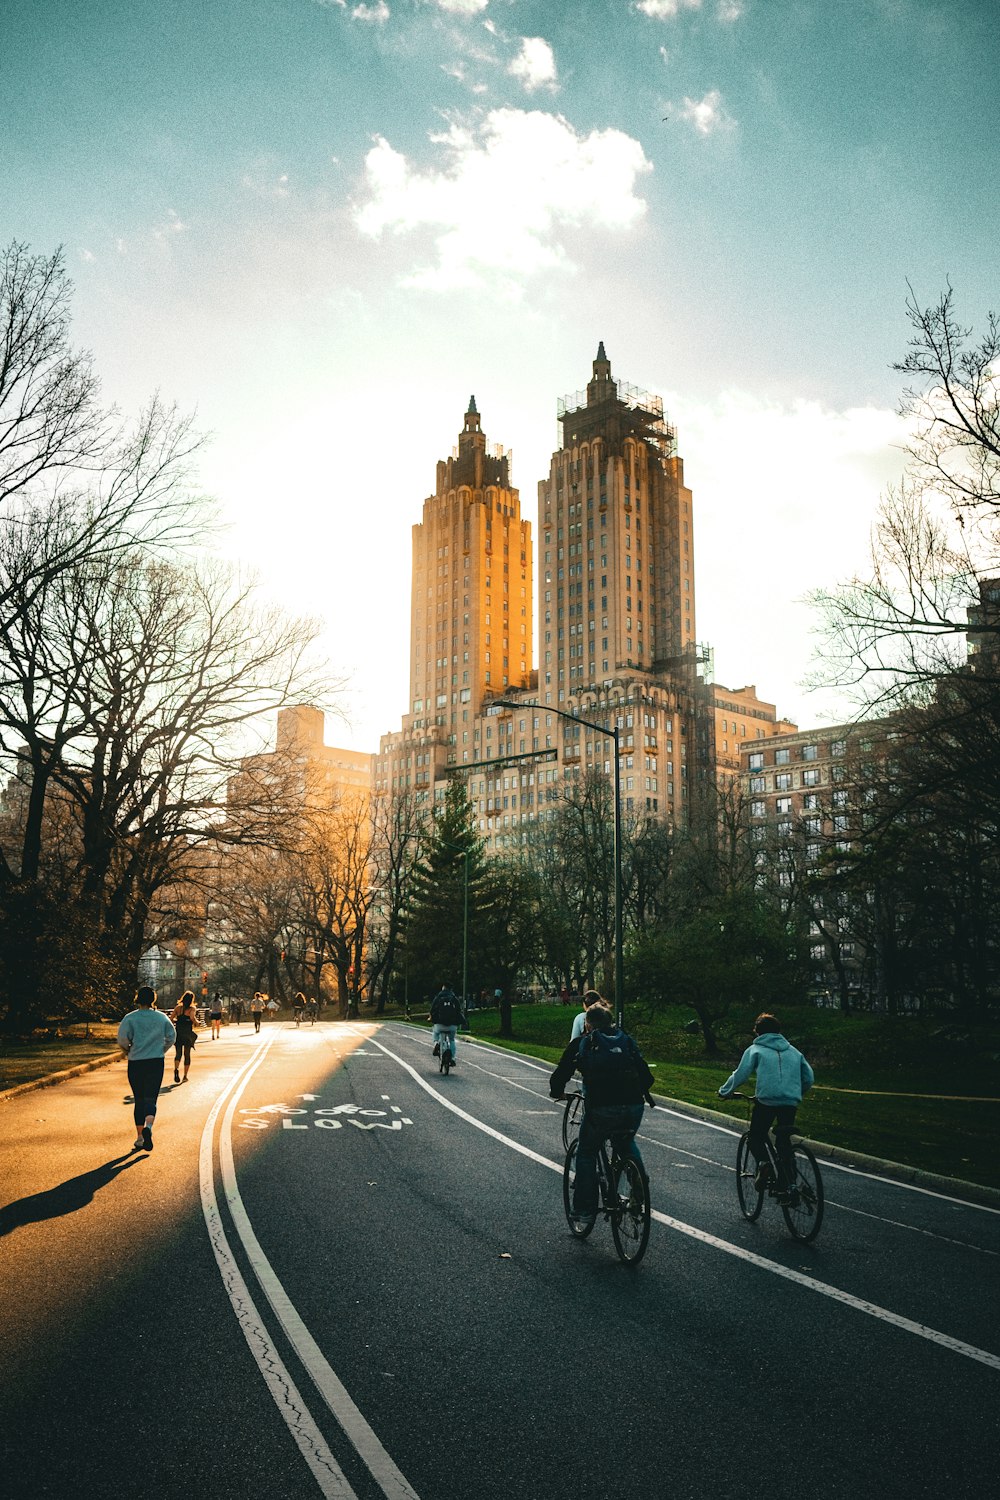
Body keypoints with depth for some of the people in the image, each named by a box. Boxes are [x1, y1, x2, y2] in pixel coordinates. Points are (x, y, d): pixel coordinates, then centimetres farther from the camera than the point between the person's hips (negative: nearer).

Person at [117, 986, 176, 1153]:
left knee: (139, 1101, 11)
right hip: (156, 1062, 0)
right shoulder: (162, 1017, 3)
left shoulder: (130, 1018, -4)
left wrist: (128, 1051, 8)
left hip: (135, 1063, 0)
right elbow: (172, 1038, 4)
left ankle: (140, 1137, 15)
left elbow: (122, 1039, -12)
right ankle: (148, 1127, -28)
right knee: (150, 1099, 0)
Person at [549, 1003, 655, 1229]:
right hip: (634, 1107, 3)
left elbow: (560, 1076, 12)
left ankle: (584, 1212, 18)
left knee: (586, 1153, 21)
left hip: (601, 1109, -3)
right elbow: (647, 1077, 20)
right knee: (626, 1143, 35)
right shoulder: (628, 1041, 20)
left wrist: (557, 1092, 33)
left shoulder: (580, 1044, 12)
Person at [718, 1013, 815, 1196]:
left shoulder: (755, 1049, 7)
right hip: (791, 1103, 4)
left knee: (756, 1138, 14)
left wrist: (724, 1092, 16)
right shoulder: (793, 1050, 20)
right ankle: (787, 1184, 8)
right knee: (784, 1140, 19)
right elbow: (809, 1078, 18)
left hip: (766, 1100, -3)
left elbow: (740, 1075, 1)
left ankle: (762, 1162, -15)